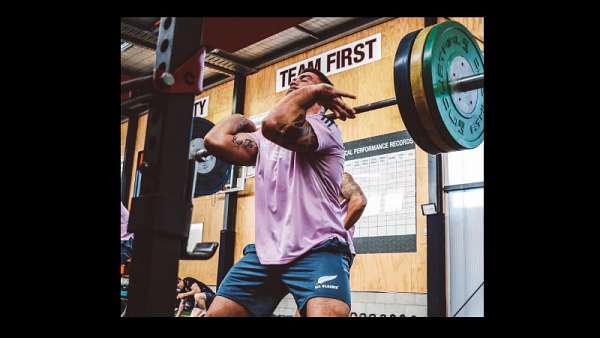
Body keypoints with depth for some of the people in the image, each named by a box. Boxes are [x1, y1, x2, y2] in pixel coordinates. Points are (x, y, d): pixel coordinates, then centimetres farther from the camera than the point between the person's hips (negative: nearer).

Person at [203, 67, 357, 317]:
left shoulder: (325, 129, -4)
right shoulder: (265, 138, 18)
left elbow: (276, 124, -27)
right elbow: (216, 140, 1)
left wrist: (314, 90, -12)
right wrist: (242, 120, 19)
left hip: (317, 250, -7)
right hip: (265, 251, 7)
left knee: (325, 312, -32)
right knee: (216, 313, 3)